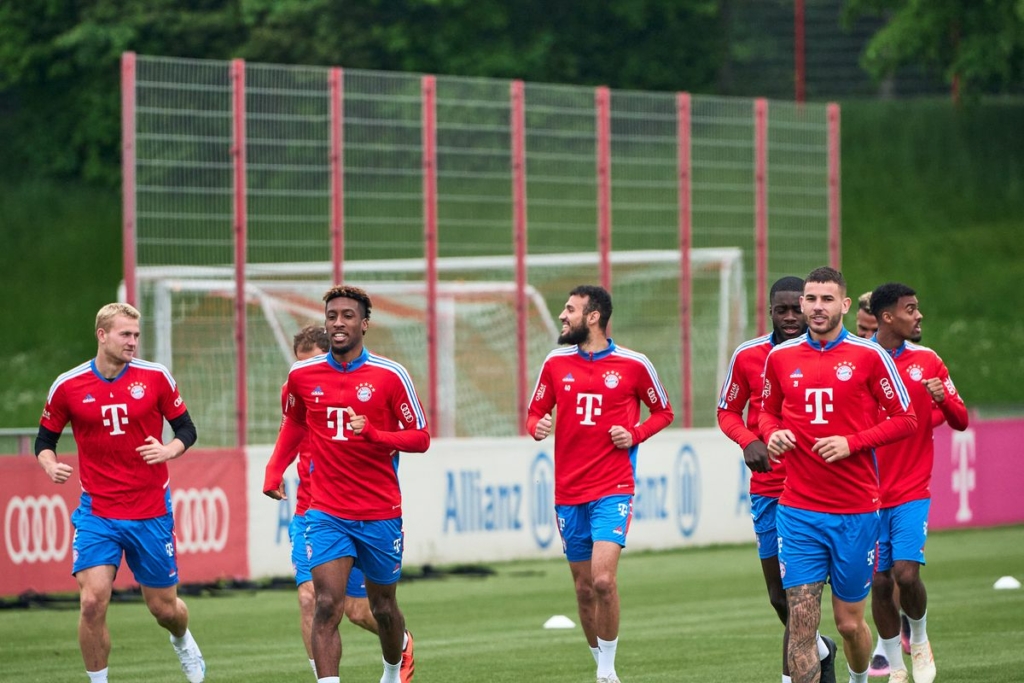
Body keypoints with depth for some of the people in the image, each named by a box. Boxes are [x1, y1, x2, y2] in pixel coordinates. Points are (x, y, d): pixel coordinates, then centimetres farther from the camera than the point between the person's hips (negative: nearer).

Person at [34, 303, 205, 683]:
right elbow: (45, 438, 10)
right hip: (97, 514, -1)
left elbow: (186, 429, 6)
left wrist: (168, 451, -16)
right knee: (93, 601, -17)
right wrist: (50, 465, -12)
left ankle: (182, 640, 47)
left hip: (151, 512, 1)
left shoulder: (155, 377, -2)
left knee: (164, 607, 10)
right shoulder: (68, 386, -2)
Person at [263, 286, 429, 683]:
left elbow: (420, 438, -5)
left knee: (383, 608, 14)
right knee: (327, 605, -16)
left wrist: (374, 434, -22)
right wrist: (274, 470, 9)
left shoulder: (390, 375, -7)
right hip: (326, 513, 1)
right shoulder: (303, 375, 2)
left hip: (380, 513, -1)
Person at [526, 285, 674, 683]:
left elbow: (663, 411, 11)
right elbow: (535, 412, 15)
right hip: (568, 491, 4)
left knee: (603, 580, -18)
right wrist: (537, 427, -8)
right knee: (584, 588, 8)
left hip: (613, 489, -4)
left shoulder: (633, 365, -2)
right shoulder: (556, 363, 6)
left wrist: (635, 434, -7)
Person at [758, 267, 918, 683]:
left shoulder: (868, 356, -4)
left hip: (856, 511, -2)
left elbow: (906, 420, 0)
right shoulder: (781, 357, 5)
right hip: (798, 509, 2)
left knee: (850, 622, 7)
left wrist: (852, 442, -13)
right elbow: (767, 410, 21)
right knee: (801, 619, -8)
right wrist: (772, 432, -2)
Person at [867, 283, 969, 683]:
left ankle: (920, 640, 13)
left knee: (906, 573, -16)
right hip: (869, 494, 0)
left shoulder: (927, 361, 4)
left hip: (912, 491, 0)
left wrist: (943, 398, -13)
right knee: (879, 582, 1)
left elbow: (960, 422, 7)